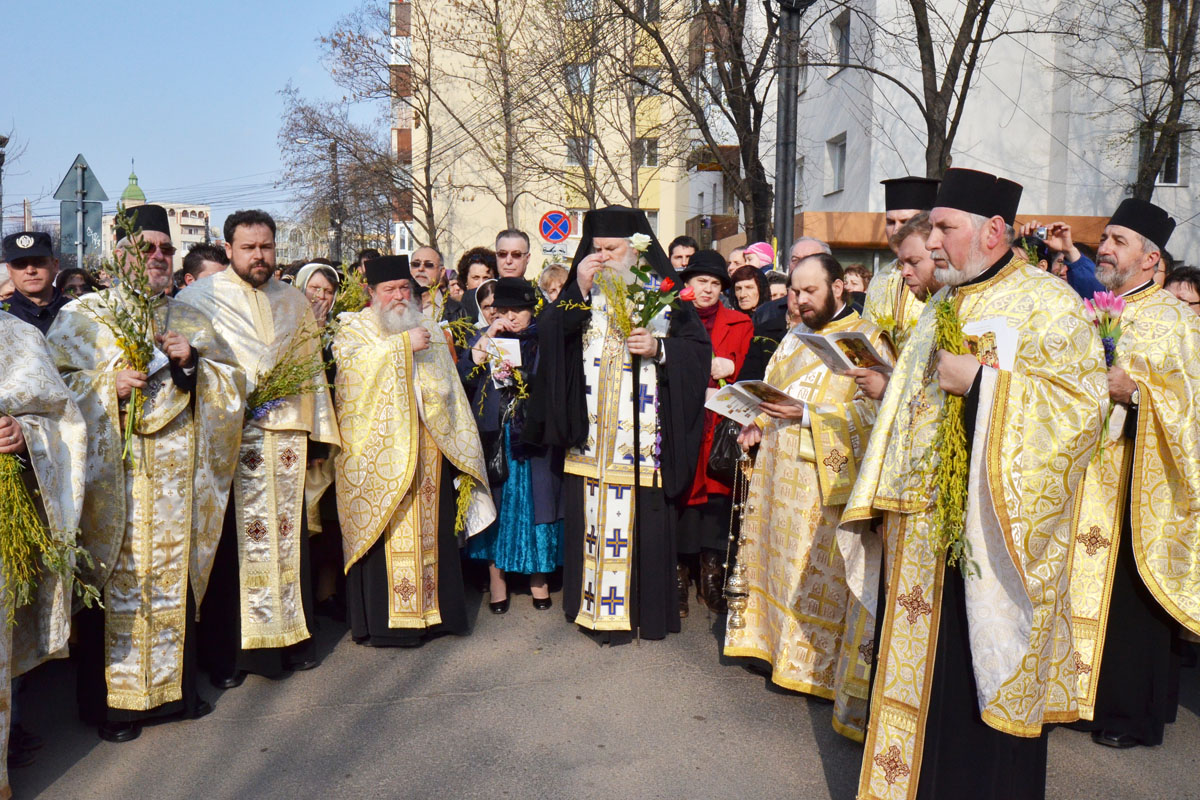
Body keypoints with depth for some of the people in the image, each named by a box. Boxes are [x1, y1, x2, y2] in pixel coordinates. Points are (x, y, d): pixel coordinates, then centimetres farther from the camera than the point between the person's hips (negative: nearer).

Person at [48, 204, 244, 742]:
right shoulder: (82, 317, 4)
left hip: (176, 476, 3)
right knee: (117, 582, 0)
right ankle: (112, 701, 13)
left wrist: (192, 363, -7)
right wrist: (109, 385, -18)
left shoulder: (189, 321, 14)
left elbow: (234, 384, 10)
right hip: (113, 477, -3)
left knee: (174, 576, 9)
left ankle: (174, 685, 22)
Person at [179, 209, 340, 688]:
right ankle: (226, 652, 10)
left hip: (287, 437, 4)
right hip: (227, 439, -4)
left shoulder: (294, 302, 15)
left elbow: (312, 370, 16)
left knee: (288, 537, 8)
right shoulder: (200, 298, 2)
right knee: (232, 544, -1)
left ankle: (291, 637, 20)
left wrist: (319, 437, 12)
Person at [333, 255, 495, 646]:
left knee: (429, 527, 5)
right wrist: (402, 345, -19)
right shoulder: (353, 328, 6)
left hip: (427, 447, 4)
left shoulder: (429, 330, 18)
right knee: (385, 529, -5)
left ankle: (427, 608, 14)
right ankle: (383, 618, 3)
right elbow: (354, 363, -16)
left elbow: (447, 387, 20)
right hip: (379, 449, -4)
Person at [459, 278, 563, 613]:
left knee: (534, 502, 4)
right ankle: (497, 577, 14)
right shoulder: (484, 340, 8)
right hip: (494, 436, 1)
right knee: (497, 504, 4)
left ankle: (537, 575, 18)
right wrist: (486, 341, -12)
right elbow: (462, 378, -5)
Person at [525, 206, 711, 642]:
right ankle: (595, 604, 18)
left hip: (644, 431, -2)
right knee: (592, 516, 5)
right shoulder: (582, 291, 10)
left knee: (645, 519, 0)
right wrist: (578, 291, -11)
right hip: (591, 434, 3)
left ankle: (644, 606, 13)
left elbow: (699, 347, 1)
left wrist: (659, 348, -15)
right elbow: (545, 334, -2)